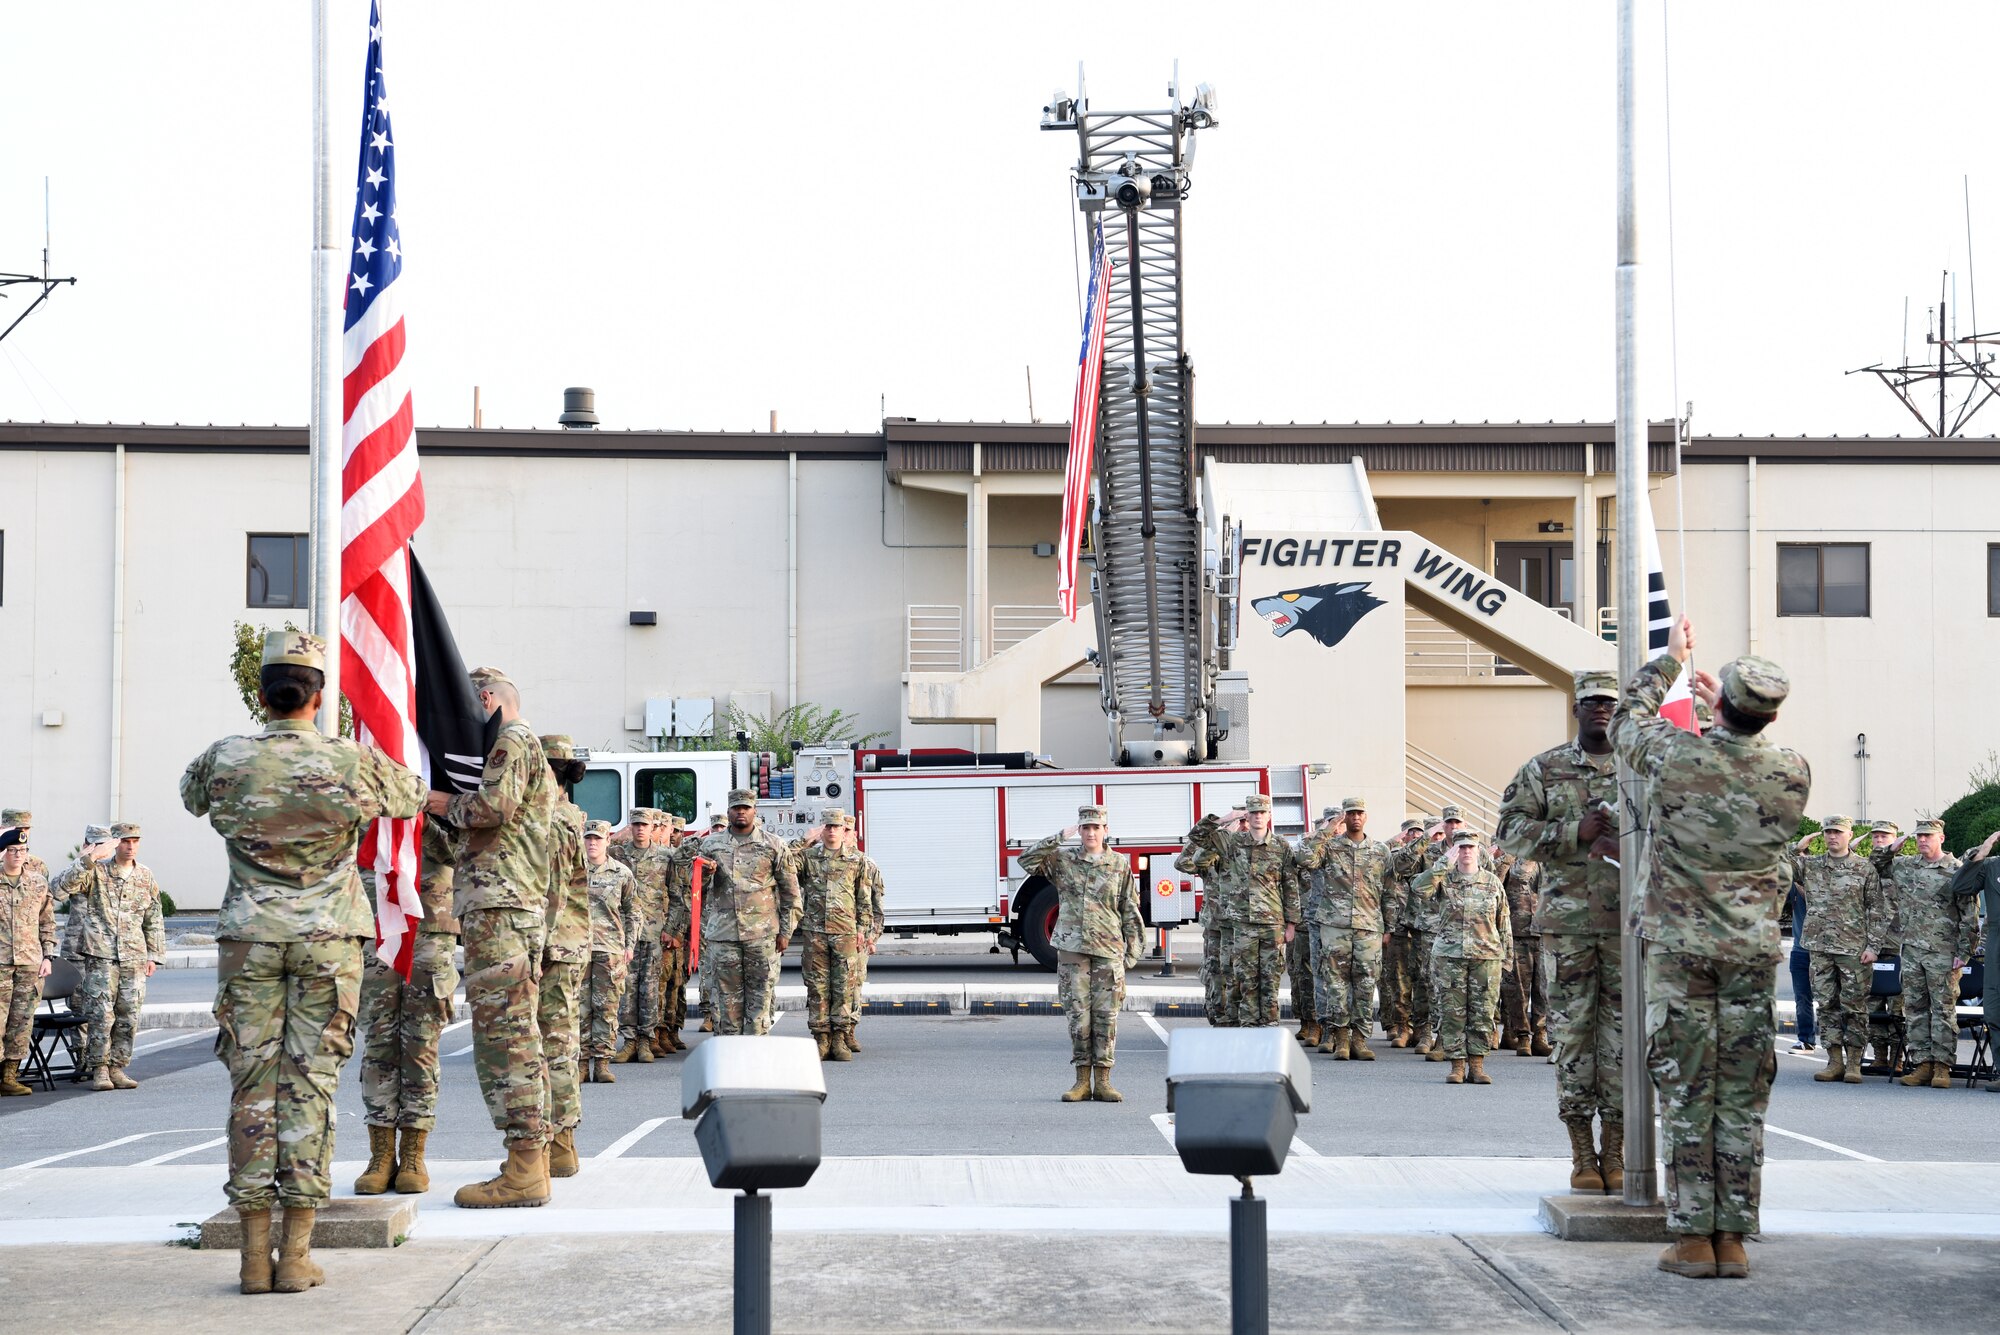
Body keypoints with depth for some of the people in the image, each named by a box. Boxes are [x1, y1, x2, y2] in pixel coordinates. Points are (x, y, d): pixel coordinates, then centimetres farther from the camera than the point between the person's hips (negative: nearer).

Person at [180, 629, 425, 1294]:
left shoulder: (225, 760, -4)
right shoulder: (351, 761, -6)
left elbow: (191, 796, 20)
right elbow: (412, 797, 13)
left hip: (250, 938, 1)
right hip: (328, 939, -1)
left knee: (252, 1085, 4)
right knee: (310, 1083, 1)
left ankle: (255, 1253, 4)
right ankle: (296, 1254, 0)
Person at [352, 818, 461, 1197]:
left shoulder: (439, 825, 1)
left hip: (430, 944, -2)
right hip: (378, 947, 2)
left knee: (420, 1051, -1)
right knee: (378, 1051, 0)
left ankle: (413, 1157, 4)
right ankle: (382, 1155, 4)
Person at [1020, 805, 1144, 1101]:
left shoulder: (1120, 864, 6)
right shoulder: (1062, 860, 7)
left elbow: (1130, 911, 6)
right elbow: (1027, 860, -6)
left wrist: (1133, 951, 2)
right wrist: (1061, 837, -9)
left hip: (1109, 951, 0)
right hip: (1072, 949, 0)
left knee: (1106, 1017, 0)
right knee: (1078, 1016, 1)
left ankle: (1102, 1082, 6)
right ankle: (1082, 1082, 8)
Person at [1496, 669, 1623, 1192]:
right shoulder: (1543, 770, 7)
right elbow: (1510, 829, 1)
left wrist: (1624, 845, -16)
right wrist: (1576, 832, -11)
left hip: (1627, 922, 1)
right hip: (1567, 921, 0)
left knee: (1622, 1035, 2)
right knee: (1572, 1033, 0)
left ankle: (1614, 1153, 10)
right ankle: (1582, 1154, 7)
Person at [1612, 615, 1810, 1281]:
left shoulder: (1676, 756, -11)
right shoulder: (1793, 772, -4)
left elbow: (1625, 722, 11)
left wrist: (1669, 659, 22)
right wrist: (1732, 711, 27)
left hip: (1680, 949, -2)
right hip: (1753, 951, 2)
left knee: (1686, 1095, 2)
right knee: (1743, 1098, 6)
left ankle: (1693, 1238, 3)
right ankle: (1733, 1238, 9)